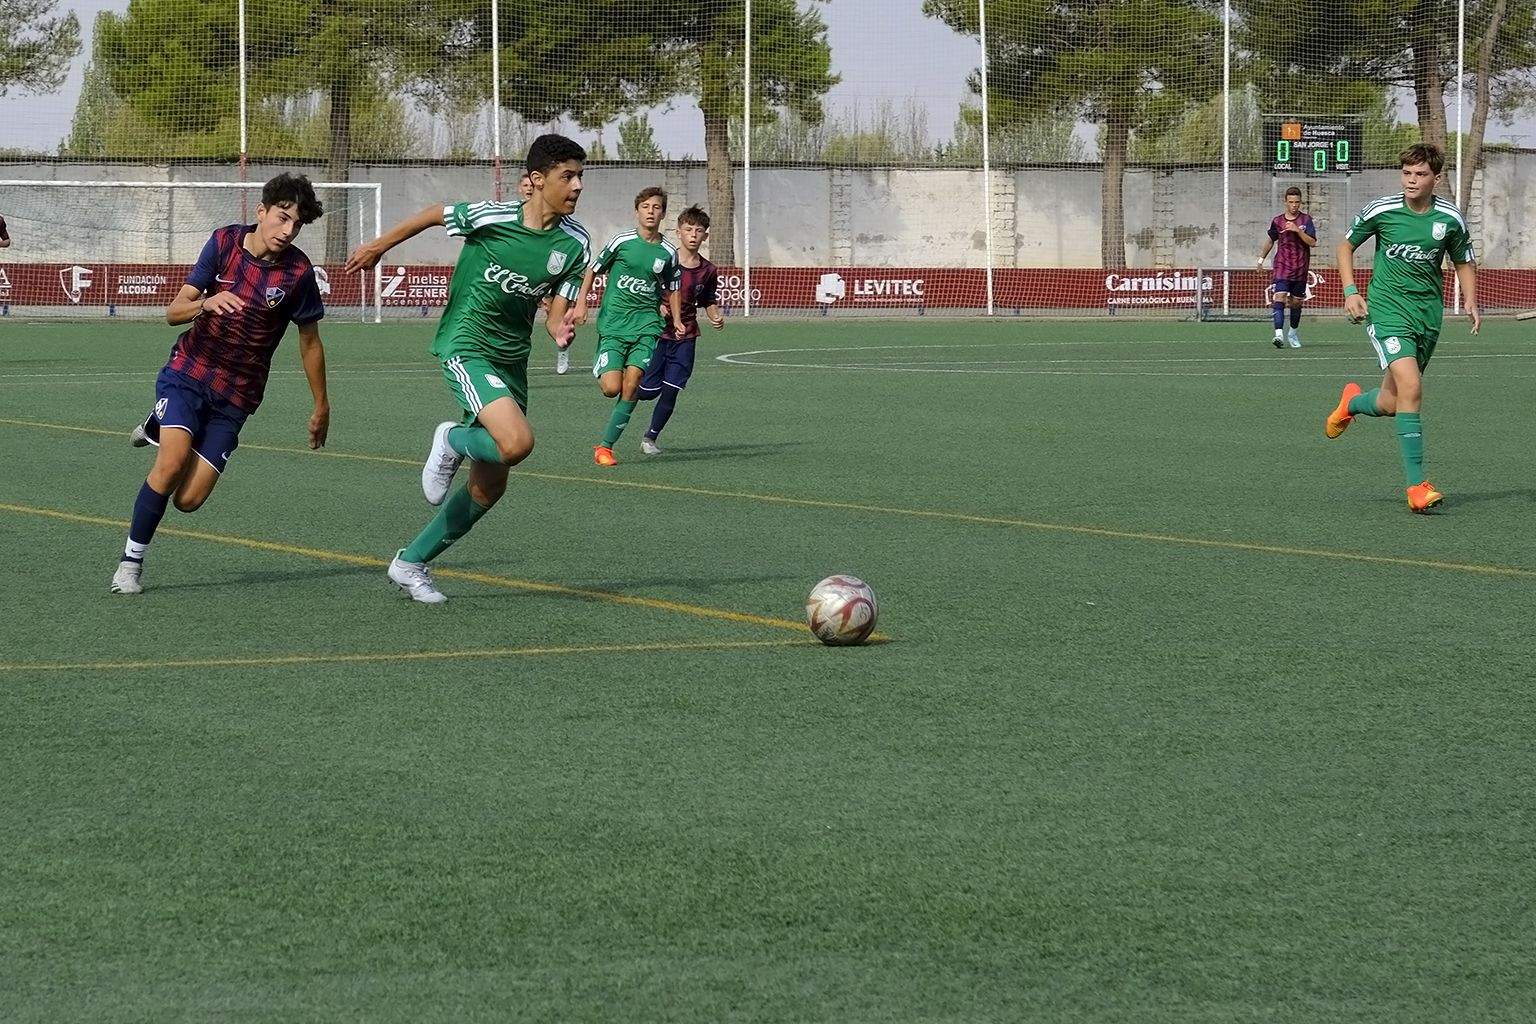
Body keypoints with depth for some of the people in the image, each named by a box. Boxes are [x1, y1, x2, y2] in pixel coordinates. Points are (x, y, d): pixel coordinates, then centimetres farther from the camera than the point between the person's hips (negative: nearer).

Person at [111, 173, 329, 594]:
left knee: (189, 499, -7)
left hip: (236, 395, 1)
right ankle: (131, 560, -6)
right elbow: (173, 312, -7)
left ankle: (161, 427, 23)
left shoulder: (298, 272, -10)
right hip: (188, 373, 0)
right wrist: (206, 304, -29)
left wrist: (321, 408, 10)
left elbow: (309, 342, 4)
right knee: (173, 463, -25)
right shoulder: (225, 242, -7)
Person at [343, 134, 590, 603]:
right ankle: (453, 440, 5)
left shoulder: (575, 243, -4)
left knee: (490, 485, 9)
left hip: (511, 359, 6)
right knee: (517, 443, -28)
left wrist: (560, 329, -26)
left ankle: (410, 563, 25)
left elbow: (556, 313, -1)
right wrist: (378, 247, 13)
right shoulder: (491, 217, -17)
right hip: (465, 347, -6)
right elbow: (434, 214, 2)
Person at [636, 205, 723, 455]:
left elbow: (709, 303, 16)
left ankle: (650, 438, 13)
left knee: (670, 392, -4)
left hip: (685, 338, 2)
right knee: (648, 391, -2)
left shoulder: (708, 271, 2)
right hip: (656, 333, -2)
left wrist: (716, 318, -4)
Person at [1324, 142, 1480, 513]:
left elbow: (1464, 262, 17)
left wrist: (1471, 303, 0)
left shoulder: (1450, 219, 0)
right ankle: (1417, 486, -20)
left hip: (1428, 312, 4)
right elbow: (1346, 246, 10)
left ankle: (1351, 403, 46)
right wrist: (1350, 291, -2)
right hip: (1387, 307, -4)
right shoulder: (1382, 210, -6)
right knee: (1411, 388, -22)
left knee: (1391, 403, 8)